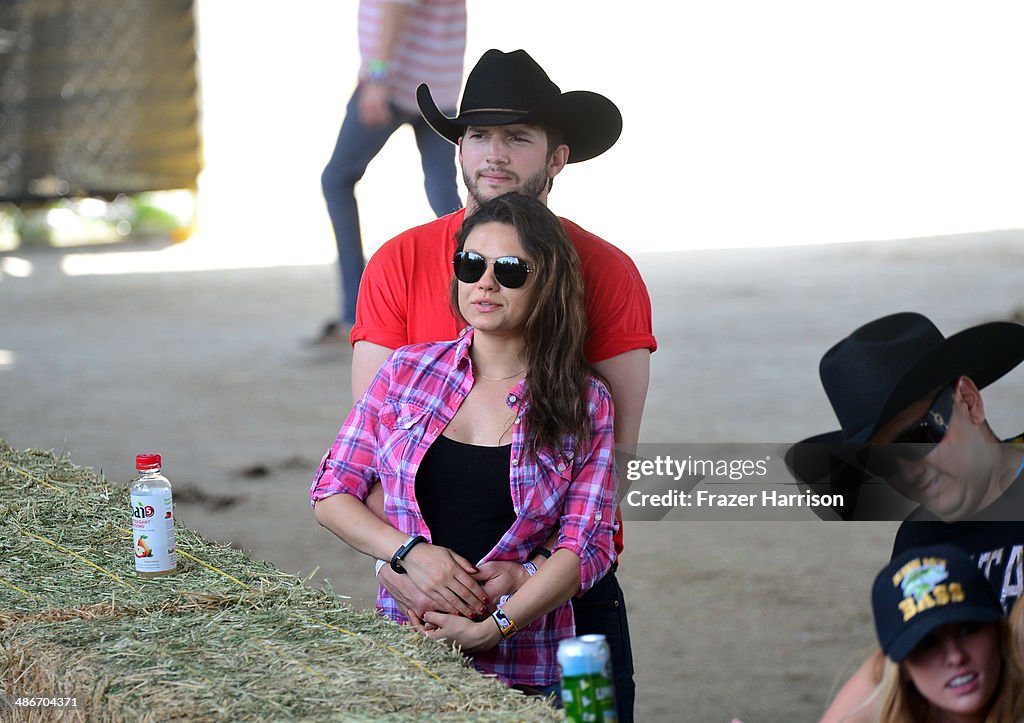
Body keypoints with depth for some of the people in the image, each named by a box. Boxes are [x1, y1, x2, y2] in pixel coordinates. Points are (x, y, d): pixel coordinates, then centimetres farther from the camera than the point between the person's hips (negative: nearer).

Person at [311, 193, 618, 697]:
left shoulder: (585, 404, 1)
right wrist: (410, 552, -10)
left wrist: (491, 629, -17)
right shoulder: (409, 370, 6)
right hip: (402, 651, 2)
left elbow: (586, 546, -5)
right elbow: (332, 494, 8)